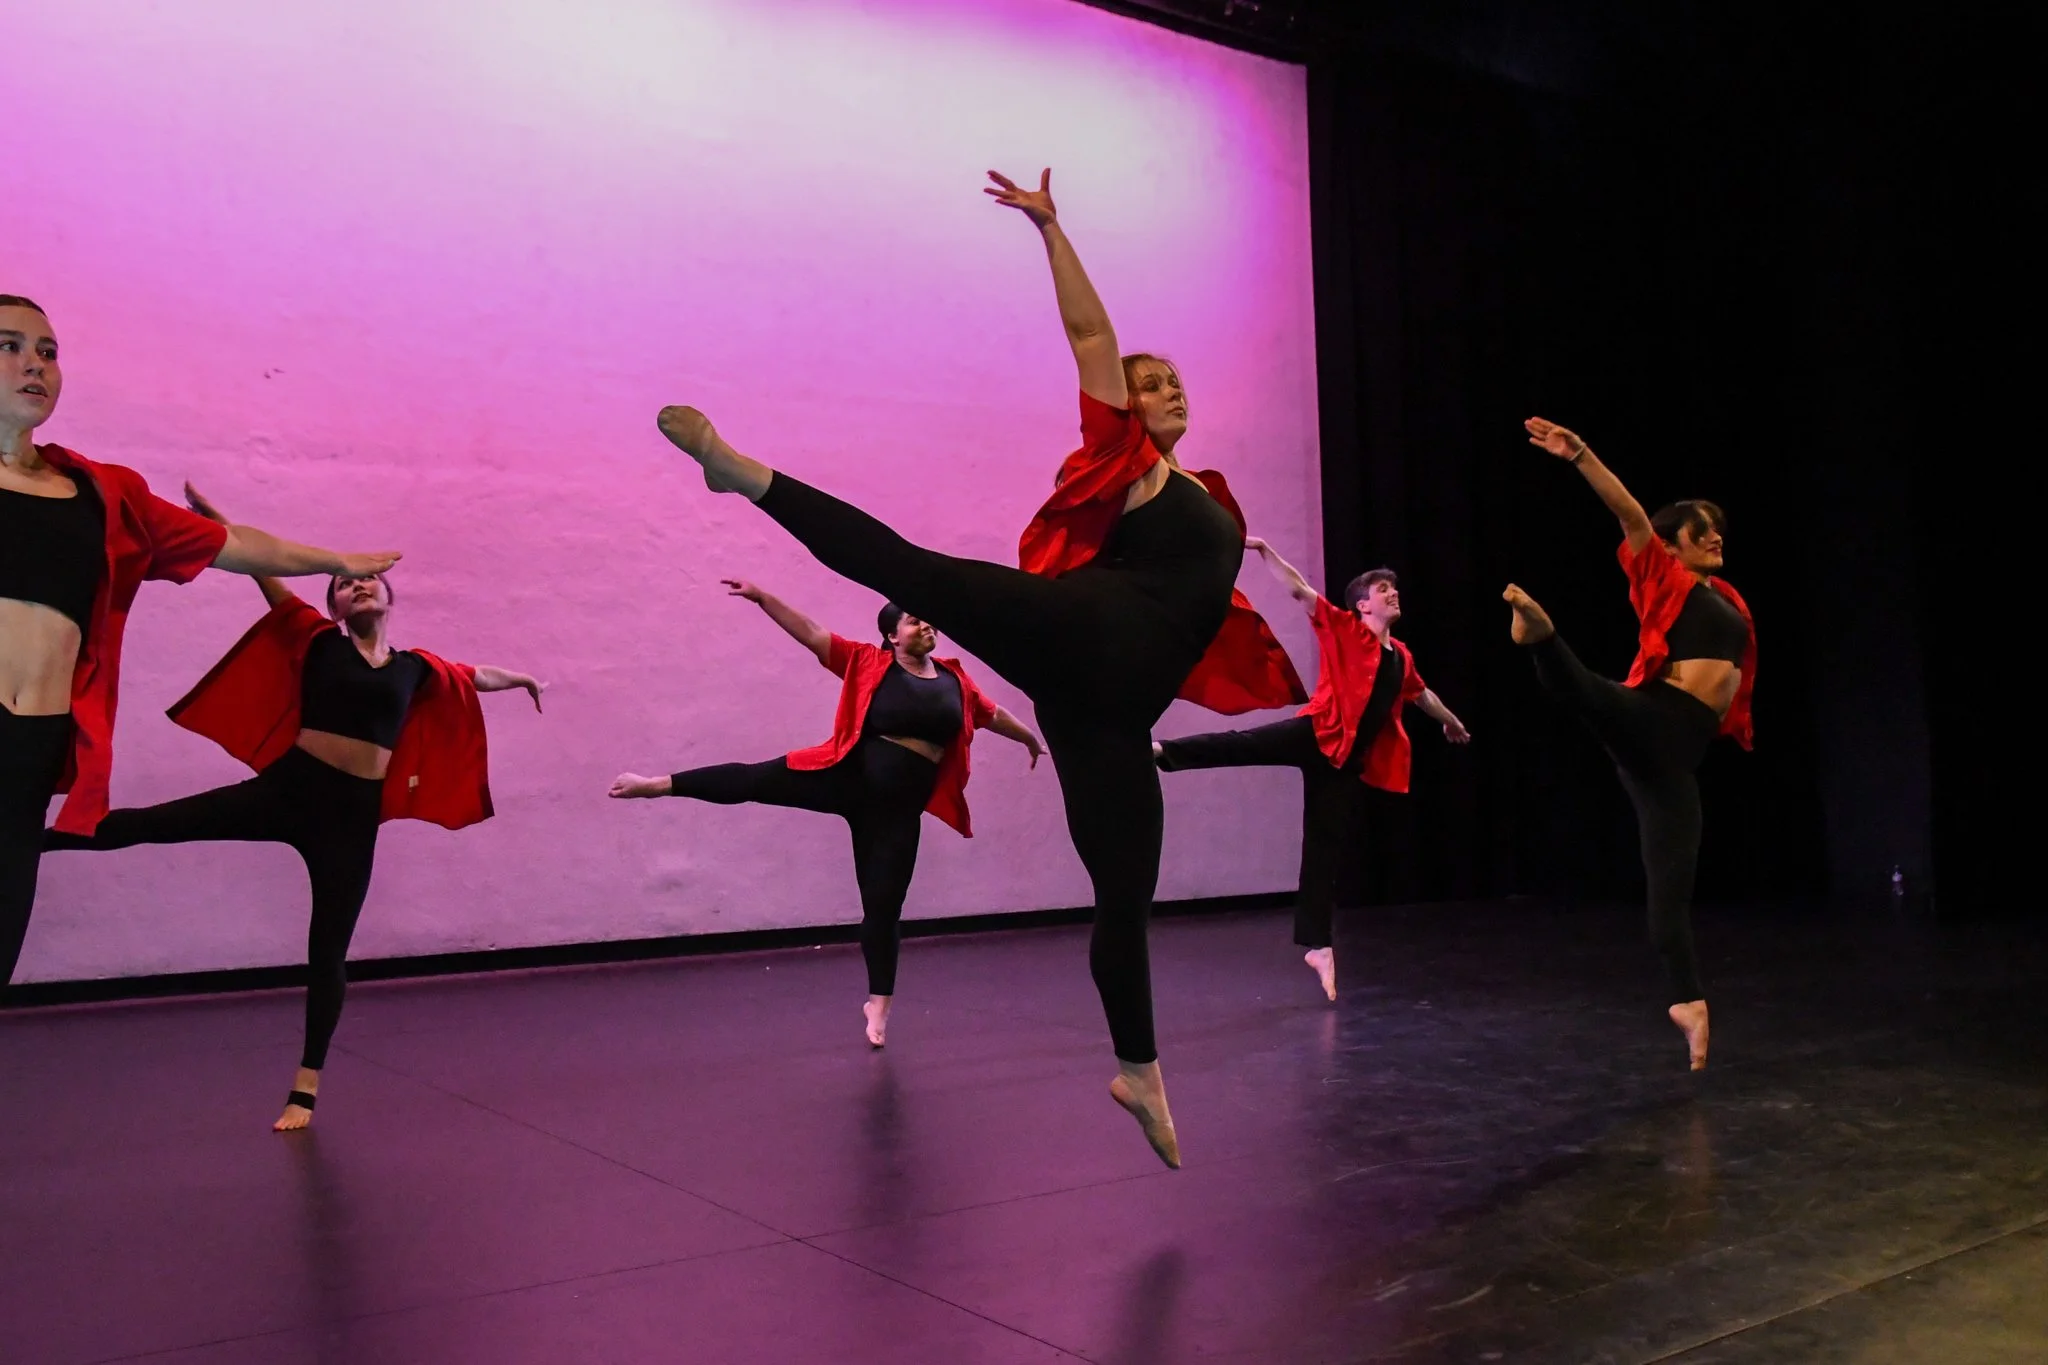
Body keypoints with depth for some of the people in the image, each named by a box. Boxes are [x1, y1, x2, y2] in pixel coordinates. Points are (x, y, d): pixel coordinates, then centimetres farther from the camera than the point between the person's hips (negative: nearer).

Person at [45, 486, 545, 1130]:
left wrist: (522, 678, 45)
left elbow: (474, 676, 29)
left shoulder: (415, 667, 11)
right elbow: (268, 572, -4)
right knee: (150, 823, -13)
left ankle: (305, 1088, 17)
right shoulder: (318, 639, 5)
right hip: (286, 788, -1)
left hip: (353, 814, 2)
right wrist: (213, 517, -13)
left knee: (328, 950, 6)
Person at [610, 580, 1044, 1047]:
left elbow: (991, 714, 21)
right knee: (754, 780, -12)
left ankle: (879, 1003, 18)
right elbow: (812, 634, -7)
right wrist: (762, 597, -14)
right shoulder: (868, 663, -3)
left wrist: (1031, 738, 36)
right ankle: (656, 784, -4)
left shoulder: (953, 678, 6)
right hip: (847, 777, -2)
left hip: (897, 808, 2)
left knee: (883, 904, 6)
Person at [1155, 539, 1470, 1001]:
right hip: (1317, 735, -5)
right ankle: (1159, 750, -44)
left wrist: (1451, 722, 53)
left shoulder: (1400, 656, 18)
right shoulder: (1345, 630, 2)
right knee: (1242, 744, -31)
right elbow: (1299, 590, -5)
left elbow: (1420, 694, 37)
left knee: (1325, 851, 5)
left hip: (1349, 761, 5)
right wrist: (1263, 549, -13)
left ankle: (1318, 946, 9)